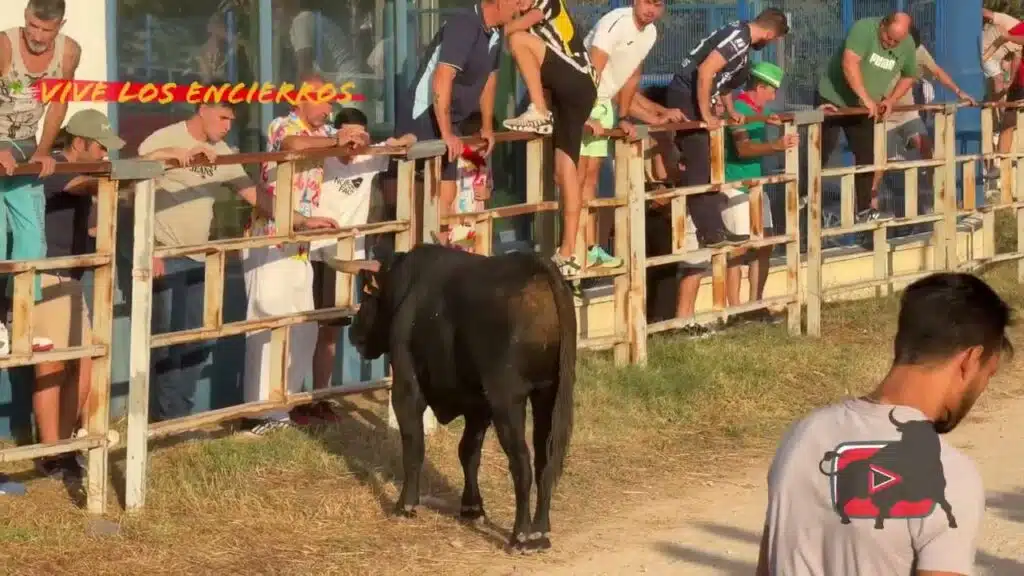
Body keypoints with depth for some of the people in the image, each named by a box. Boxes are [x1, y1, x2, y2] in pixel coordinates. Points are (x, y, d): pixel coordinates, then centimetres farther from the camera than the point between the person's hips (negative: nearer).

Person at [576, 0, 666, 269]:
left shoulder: (650, 33, 3)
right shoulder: (615, 23, -23)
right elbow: (593, 71, -28)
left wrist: (623, 117, 13)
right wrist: (588, 117, -34)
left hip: (603, 102, 8)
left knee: (592, 174, 10)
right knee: (578, 175, -13)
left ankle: (591, 248, 12)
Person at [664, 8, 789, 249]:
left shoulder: (741, 36, 13)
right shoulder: (738, 39, -18)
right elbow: (705, 72, -25)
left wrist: (731, 111, 15)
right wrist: (706, 116, -20)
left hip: (694, 99, 10)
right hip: (686, 98, -10)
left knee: (705, 167, 12)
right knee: (700, 170, -9)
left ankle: (712, 228, 15)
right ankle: (712, 232, -8)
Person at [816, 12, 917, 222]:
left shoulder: (908, 45, -7)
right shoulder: (864, 28, -25)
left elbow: (909, 77, 10)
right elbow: (849, 64, -37)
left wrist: (891, 100, -6)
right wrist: (866, 98, -39)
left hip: (864, 108, 5)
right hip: (833, 99, -5)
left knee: (866, 157, 3)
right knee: (820, 154, -4)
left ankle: (864, 208, 11)